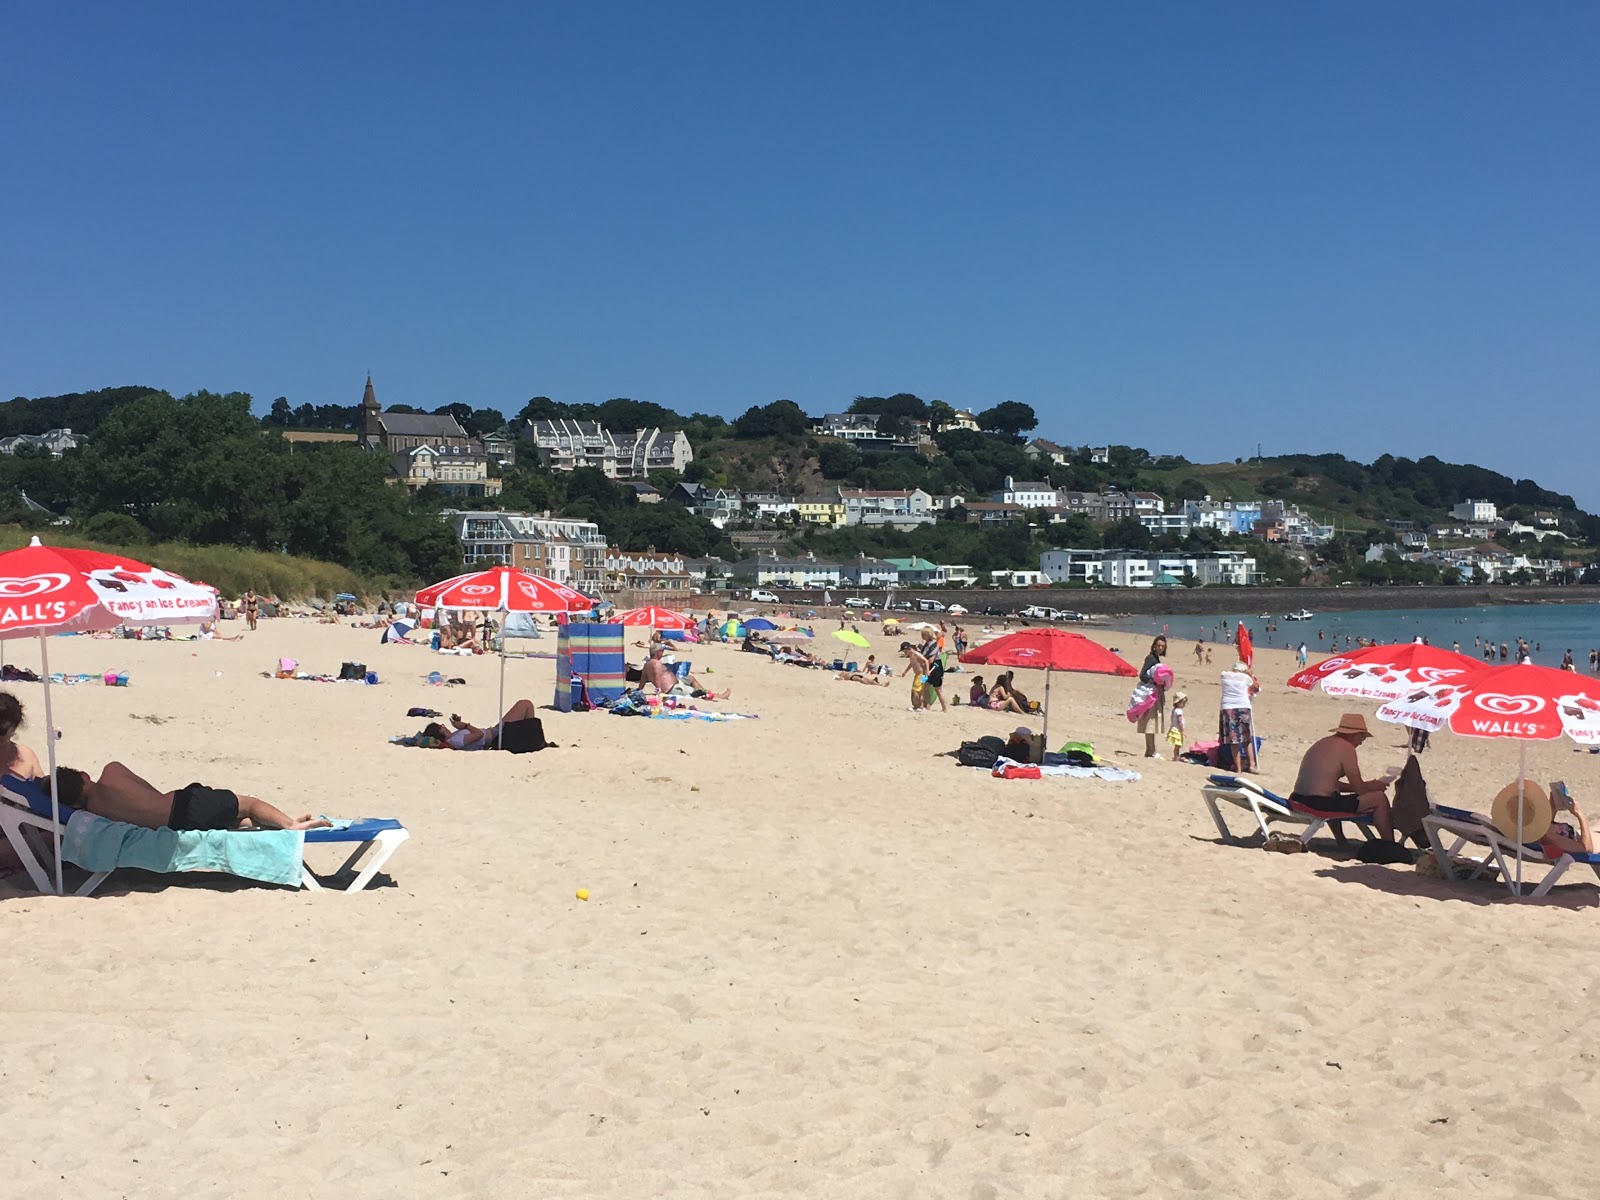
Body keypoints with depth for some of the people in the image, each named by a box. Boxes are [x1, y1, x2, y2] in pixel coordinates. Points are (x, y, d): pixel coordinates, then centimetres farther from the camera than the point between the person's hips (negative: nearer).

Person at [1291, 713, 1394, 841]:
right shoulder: (1346, 747, -8)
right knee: (1379, 799, -1)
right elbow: (1359, 788, -6)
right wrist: (1379, 785, 15)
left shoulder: (1322, 744, 17)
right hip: (1320, 804, -9)